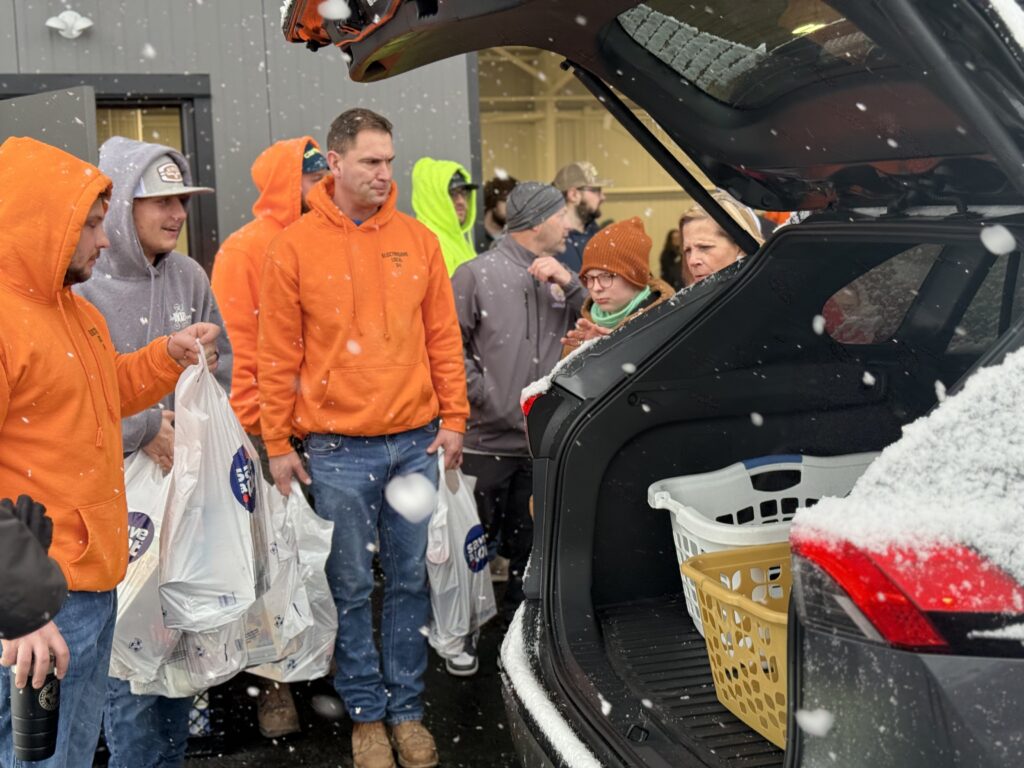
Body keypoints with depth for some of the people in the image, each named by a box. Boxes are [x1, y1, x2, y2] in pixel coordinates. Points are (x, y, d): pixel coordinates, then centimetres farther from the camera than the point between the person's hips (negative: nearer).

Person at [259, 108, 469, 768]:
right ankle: (367, 713, 23)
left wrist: (453, 418, 4)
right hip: (338, 449, -2)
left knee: (411, 581, 10)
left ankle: (408, 710, 24)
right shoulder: (295, 248, -2)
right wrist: (278, 444, -2)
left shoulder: (418, 241, 5)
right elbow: (279, 356, -1)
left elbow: (444, 337, 8)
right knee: (352, 588, 7)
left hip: (416, 440, 2)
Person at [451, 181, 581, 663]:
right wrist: (486, 396, -11)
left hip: (542, 442, 5)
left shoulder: (556, 278, 11)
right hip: (487, 441, -5)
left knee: (528, 544, 15)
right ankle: (463, 636, 20)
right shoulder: (478, 274, -7)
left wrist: (569, 284, -7)